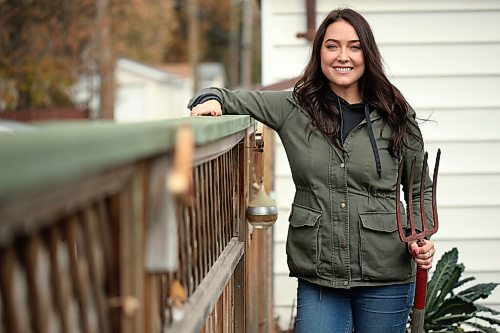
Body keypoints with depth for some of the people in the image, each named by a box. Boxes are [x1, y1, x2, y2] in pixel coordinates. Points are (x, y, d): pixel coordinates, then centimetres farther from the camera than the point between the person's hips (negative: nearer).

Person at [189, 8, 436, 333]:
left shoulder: (397, 117, 1)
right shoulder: (293, 108, 2)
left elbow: (420, 189, 12)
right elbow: (229, 98, 10)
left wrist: (422, 239, -4)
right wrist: (212, 99, -13)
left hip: (385, 278, 0)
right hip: (317, 277, 0)